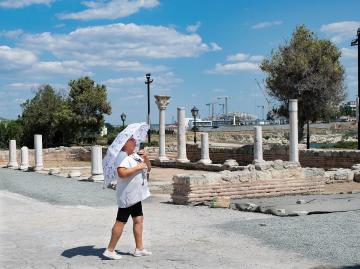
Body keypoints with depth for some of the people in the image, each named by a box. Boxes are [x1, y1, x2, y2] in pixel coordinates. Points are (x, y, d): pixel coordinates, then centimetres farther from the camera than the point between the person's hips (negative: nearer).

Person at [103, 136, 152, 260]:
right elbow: (122, 173, -30)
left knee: (138, 220, 11)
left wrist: (146, 158, -1)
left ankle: (139, 248, 20)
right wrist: (137, 167, -23)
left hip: (135, 196, 9)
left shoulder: (136, 155, 13)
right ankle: (110, 250, 3)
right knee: (121, 222, -5)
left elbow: (148, 169, 17)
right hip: (127, 196, -9)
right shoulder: (122, 157, -16)